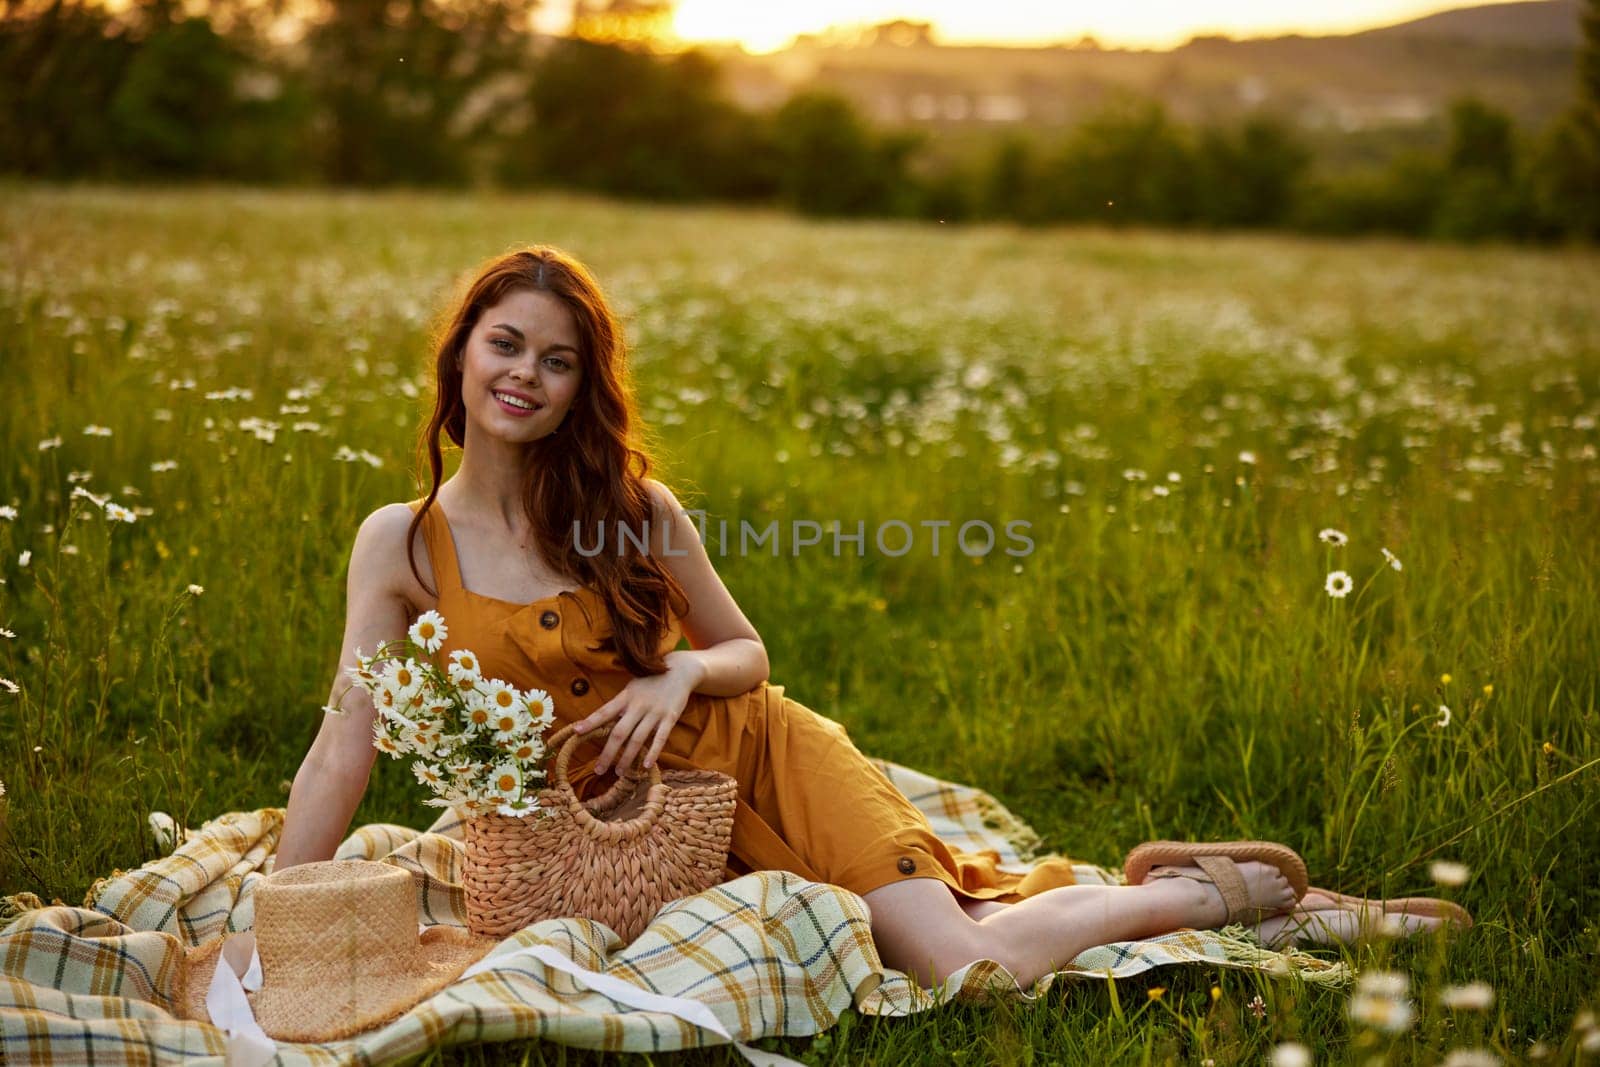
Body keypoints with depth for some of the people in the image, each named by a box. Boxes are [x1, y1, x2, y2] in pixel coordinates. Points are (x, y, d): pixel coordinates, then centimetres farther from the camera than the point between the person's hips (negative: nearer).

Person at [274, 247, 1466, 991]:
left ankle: (1237, 892, 6)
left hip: (761, 757, -1)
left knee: (972, 963, -18)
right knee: (962, 959, -12)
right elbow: (345, 745, -7)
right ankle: (1184, 888, 13)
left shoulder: (632, 508, -7)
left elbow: (750, 653, 5)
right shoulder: (402, 542, -6)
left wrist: (682, 674, -18)